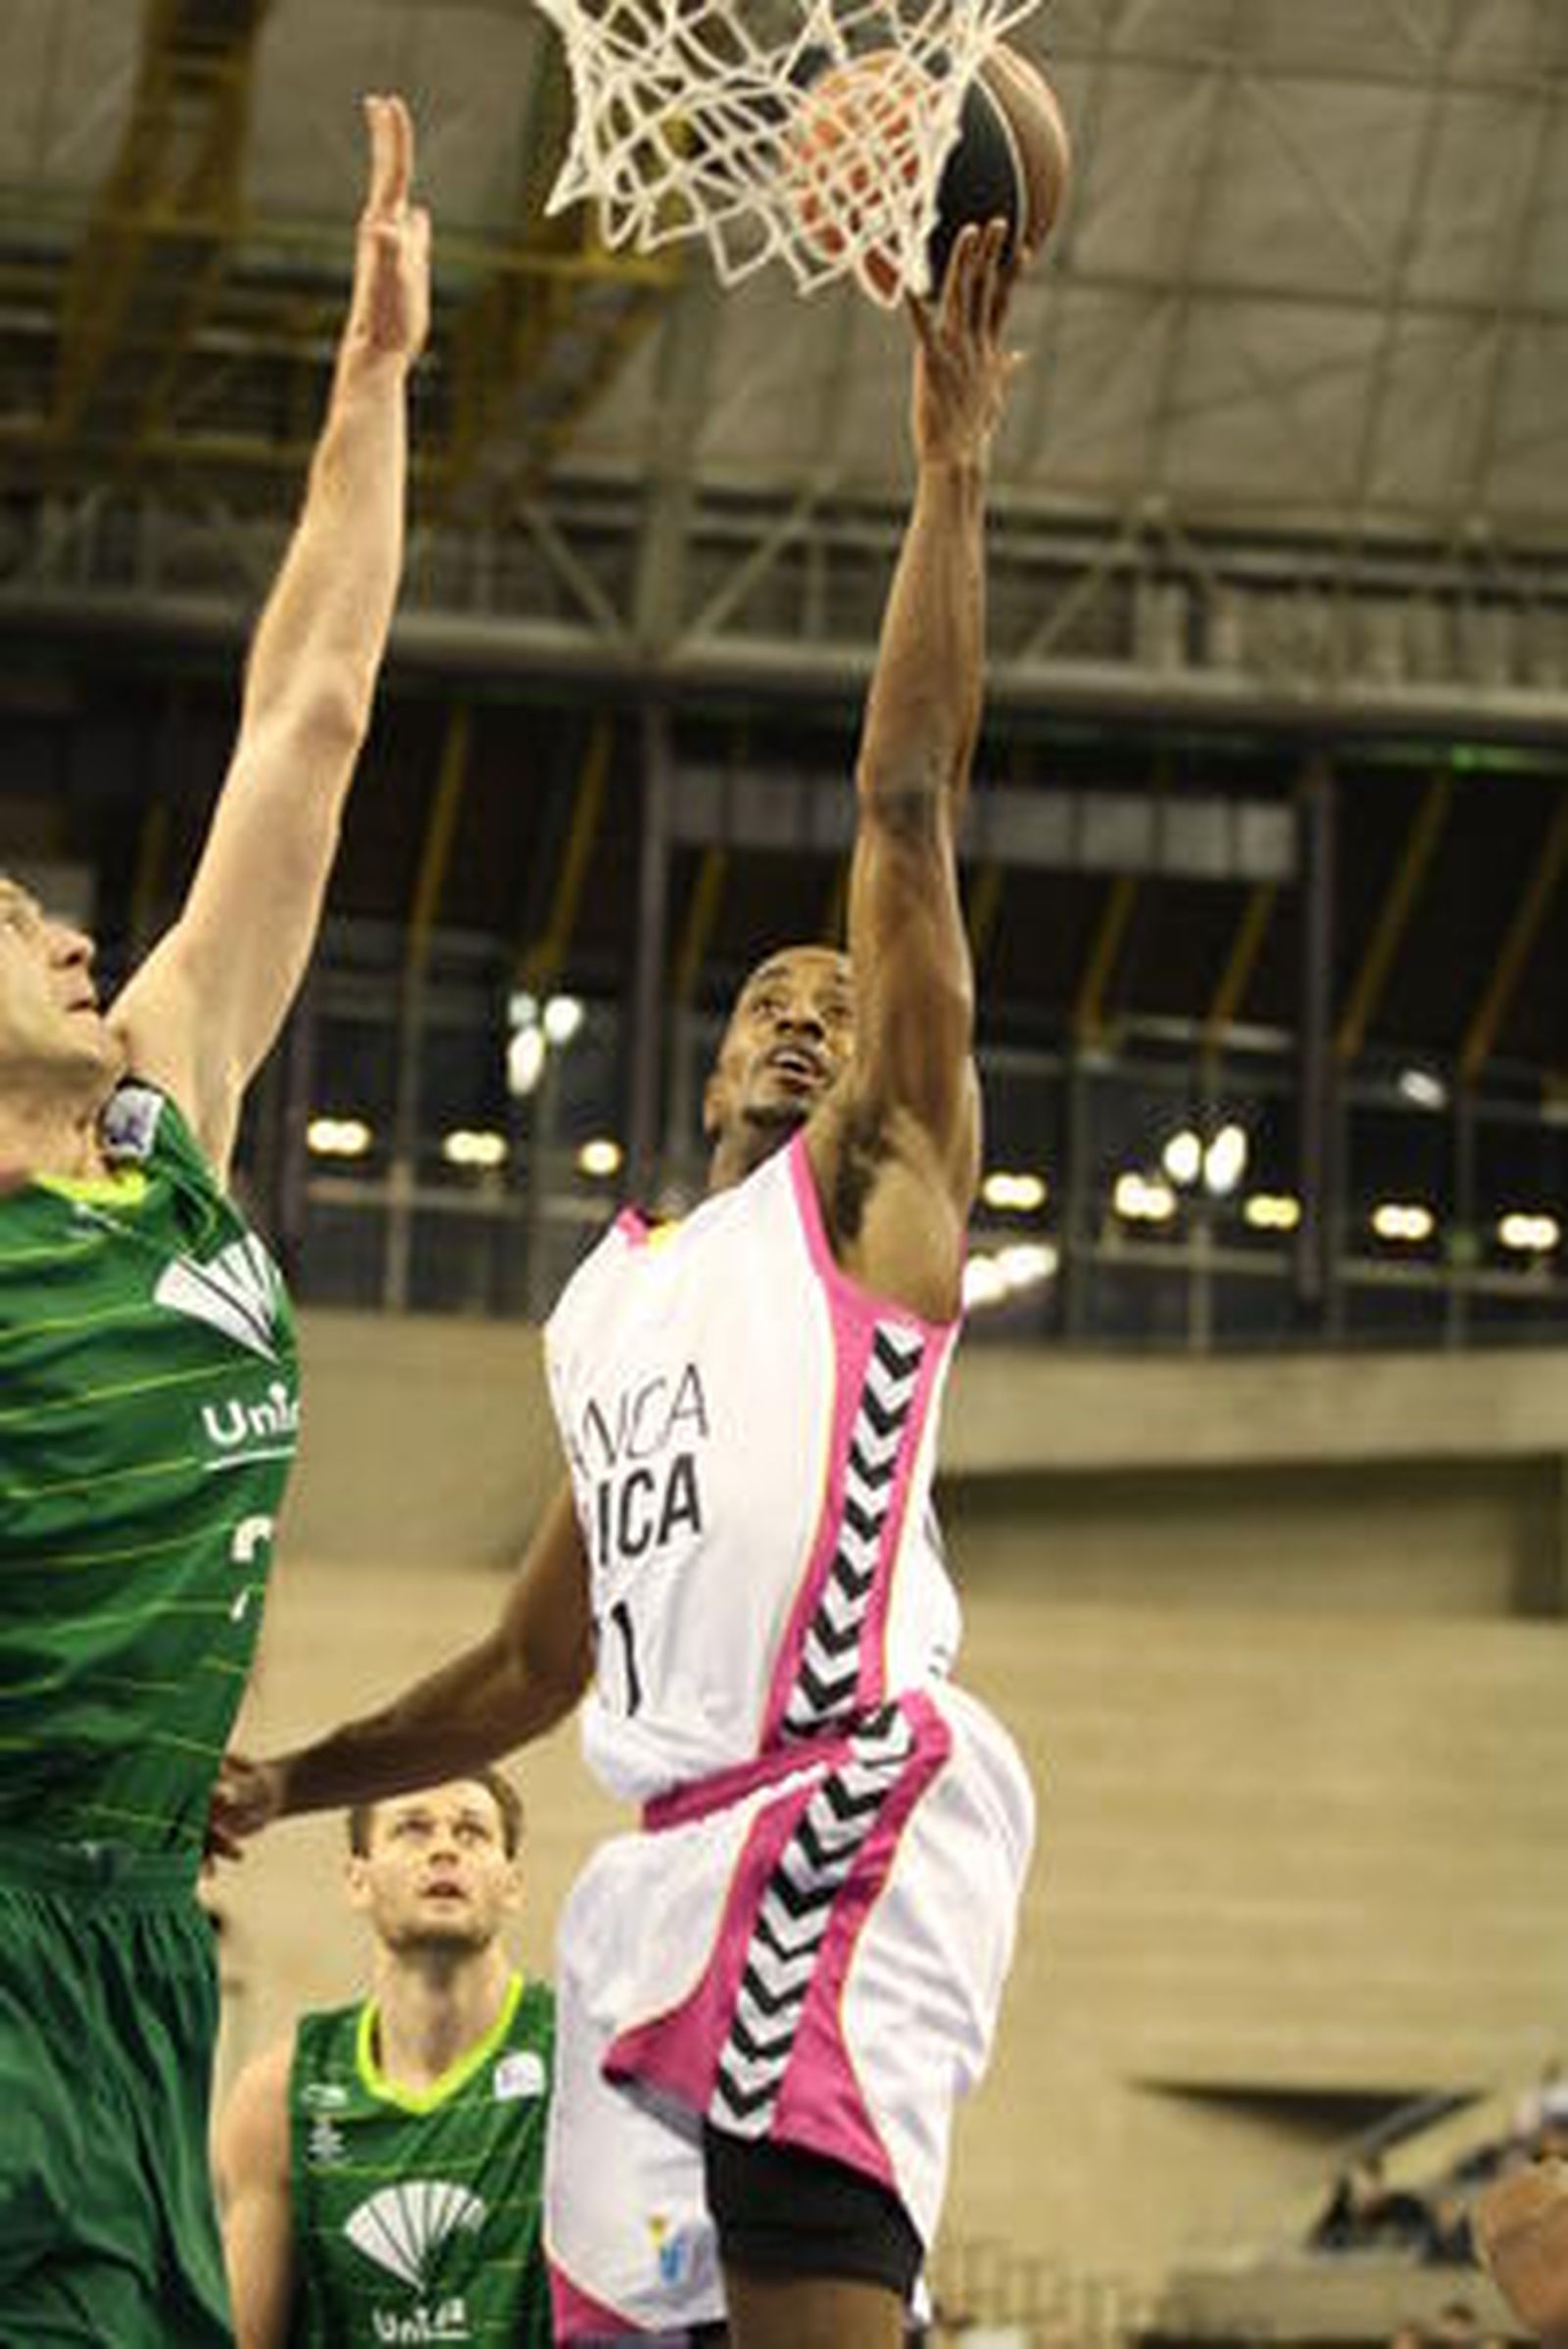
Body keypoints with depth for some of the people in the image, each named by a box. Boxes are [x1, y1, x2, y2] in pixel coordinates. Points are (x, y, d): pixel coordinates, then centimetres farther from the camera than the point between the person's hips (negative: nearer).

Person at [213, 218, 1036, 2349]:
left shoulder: (869, 1184, 11)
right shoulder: (614, 1299, 30)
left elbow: (907, 805, 1)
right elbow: (539, 1660, 35)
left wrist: (952, 473, -2)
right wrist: (293, 1781, 28)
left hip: (850, 1815, -7)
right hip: (672, 1850, 8)